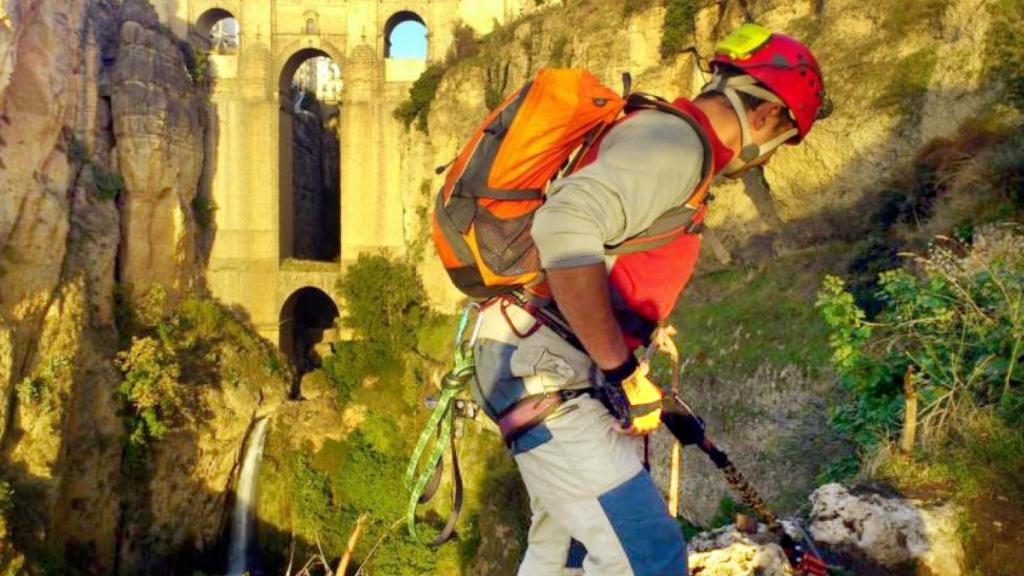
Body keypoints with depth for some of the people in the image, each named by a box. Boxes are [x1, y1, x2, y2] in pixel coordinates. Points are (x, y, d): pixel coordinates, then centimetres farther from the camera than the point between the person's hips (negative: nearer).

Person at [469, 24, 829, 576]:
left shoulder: (665, 137, 18)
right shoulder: (676, 140, -15)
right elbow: (566, 228, -33)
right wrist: (622, 370, -25)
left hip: (538, 369, 11)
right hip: (548, 373, -11)